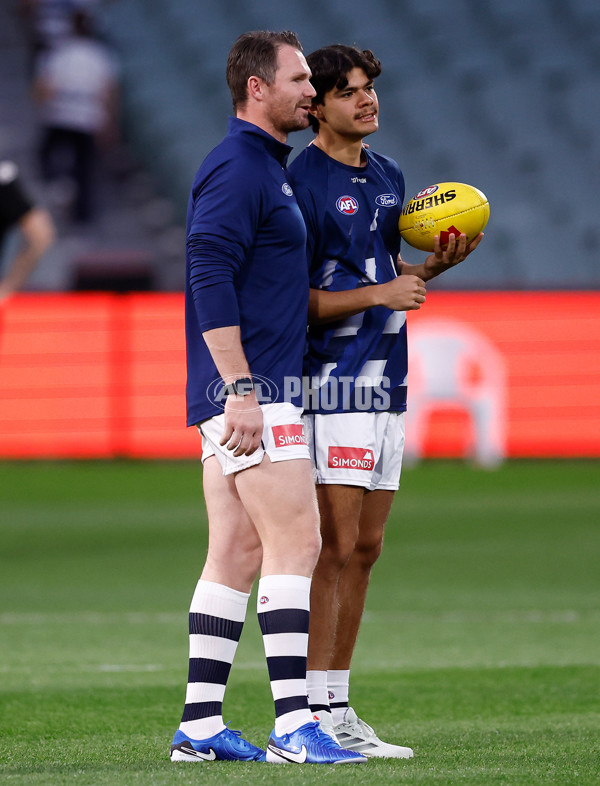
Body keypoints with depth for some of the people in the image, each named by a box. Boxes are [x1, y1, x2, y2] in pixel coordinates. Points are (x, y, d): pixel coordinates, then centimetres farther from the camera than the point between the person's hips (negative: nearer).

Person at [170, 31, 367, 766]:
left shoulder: (263, 167, 20)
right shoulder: (236, 167, -12)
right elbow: (210, 277, -19)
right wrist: (241, 389, -23)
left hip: (244, 394, 10)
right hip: (246, 390, -10)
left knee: (237, 552, 8)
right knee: (296, 540, -12)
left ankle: (199, 725, 9)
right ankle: (293, 724, -13)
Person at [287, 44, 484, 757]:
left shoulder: (388, 176, 16)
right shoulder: (301, 183, -10)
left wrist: (435, 265, 4)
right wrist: (379, 293, -18)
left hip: (385, 378, 8)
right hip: (333, 382, -8)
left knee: (364, 549, 9)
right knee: (335, 547, -10)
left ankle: (338, 710, 14)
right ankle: (315, 715, -7)